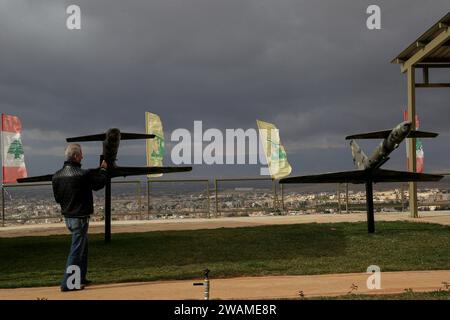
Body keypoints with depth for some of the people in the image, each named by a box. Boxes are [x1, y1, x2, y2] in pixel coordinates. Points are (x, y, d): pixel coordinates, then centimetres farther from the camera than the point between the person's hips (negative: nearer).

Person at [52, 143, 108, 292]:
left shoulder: (57, 175, 0)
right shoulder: (83, 175, -21)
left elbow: (57, 197, 9)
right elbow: (99, 184, -4)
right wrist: (103, 170, 12)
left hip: (67, 216, 8)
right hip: (80, 217, -8)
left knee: (82, 246, 22)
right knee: (77, 250, -1)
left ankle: (80, 278, 31)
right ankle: (68, 283, 0)